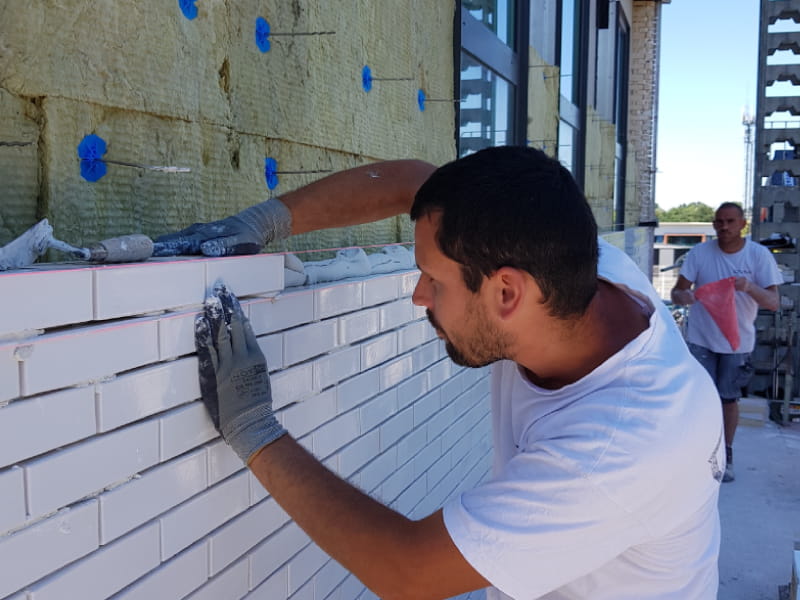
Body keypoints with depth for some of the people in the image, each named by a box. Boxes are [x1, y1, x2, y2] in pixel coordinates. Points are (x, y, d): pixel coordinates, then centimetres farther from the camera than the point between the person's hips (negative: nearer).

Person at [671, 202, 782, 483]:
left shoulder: (759, 255, -9)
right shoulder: (700, 252, -8)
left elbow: (774, 302, -15)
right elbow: (677, 291, -7)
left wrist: (749, 287, -35)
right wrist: (682, 296, -32)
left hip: (737, 341, 0)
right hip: (701, 338, 0)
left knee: (728, 398, 11)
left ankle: (726, 454, 30)